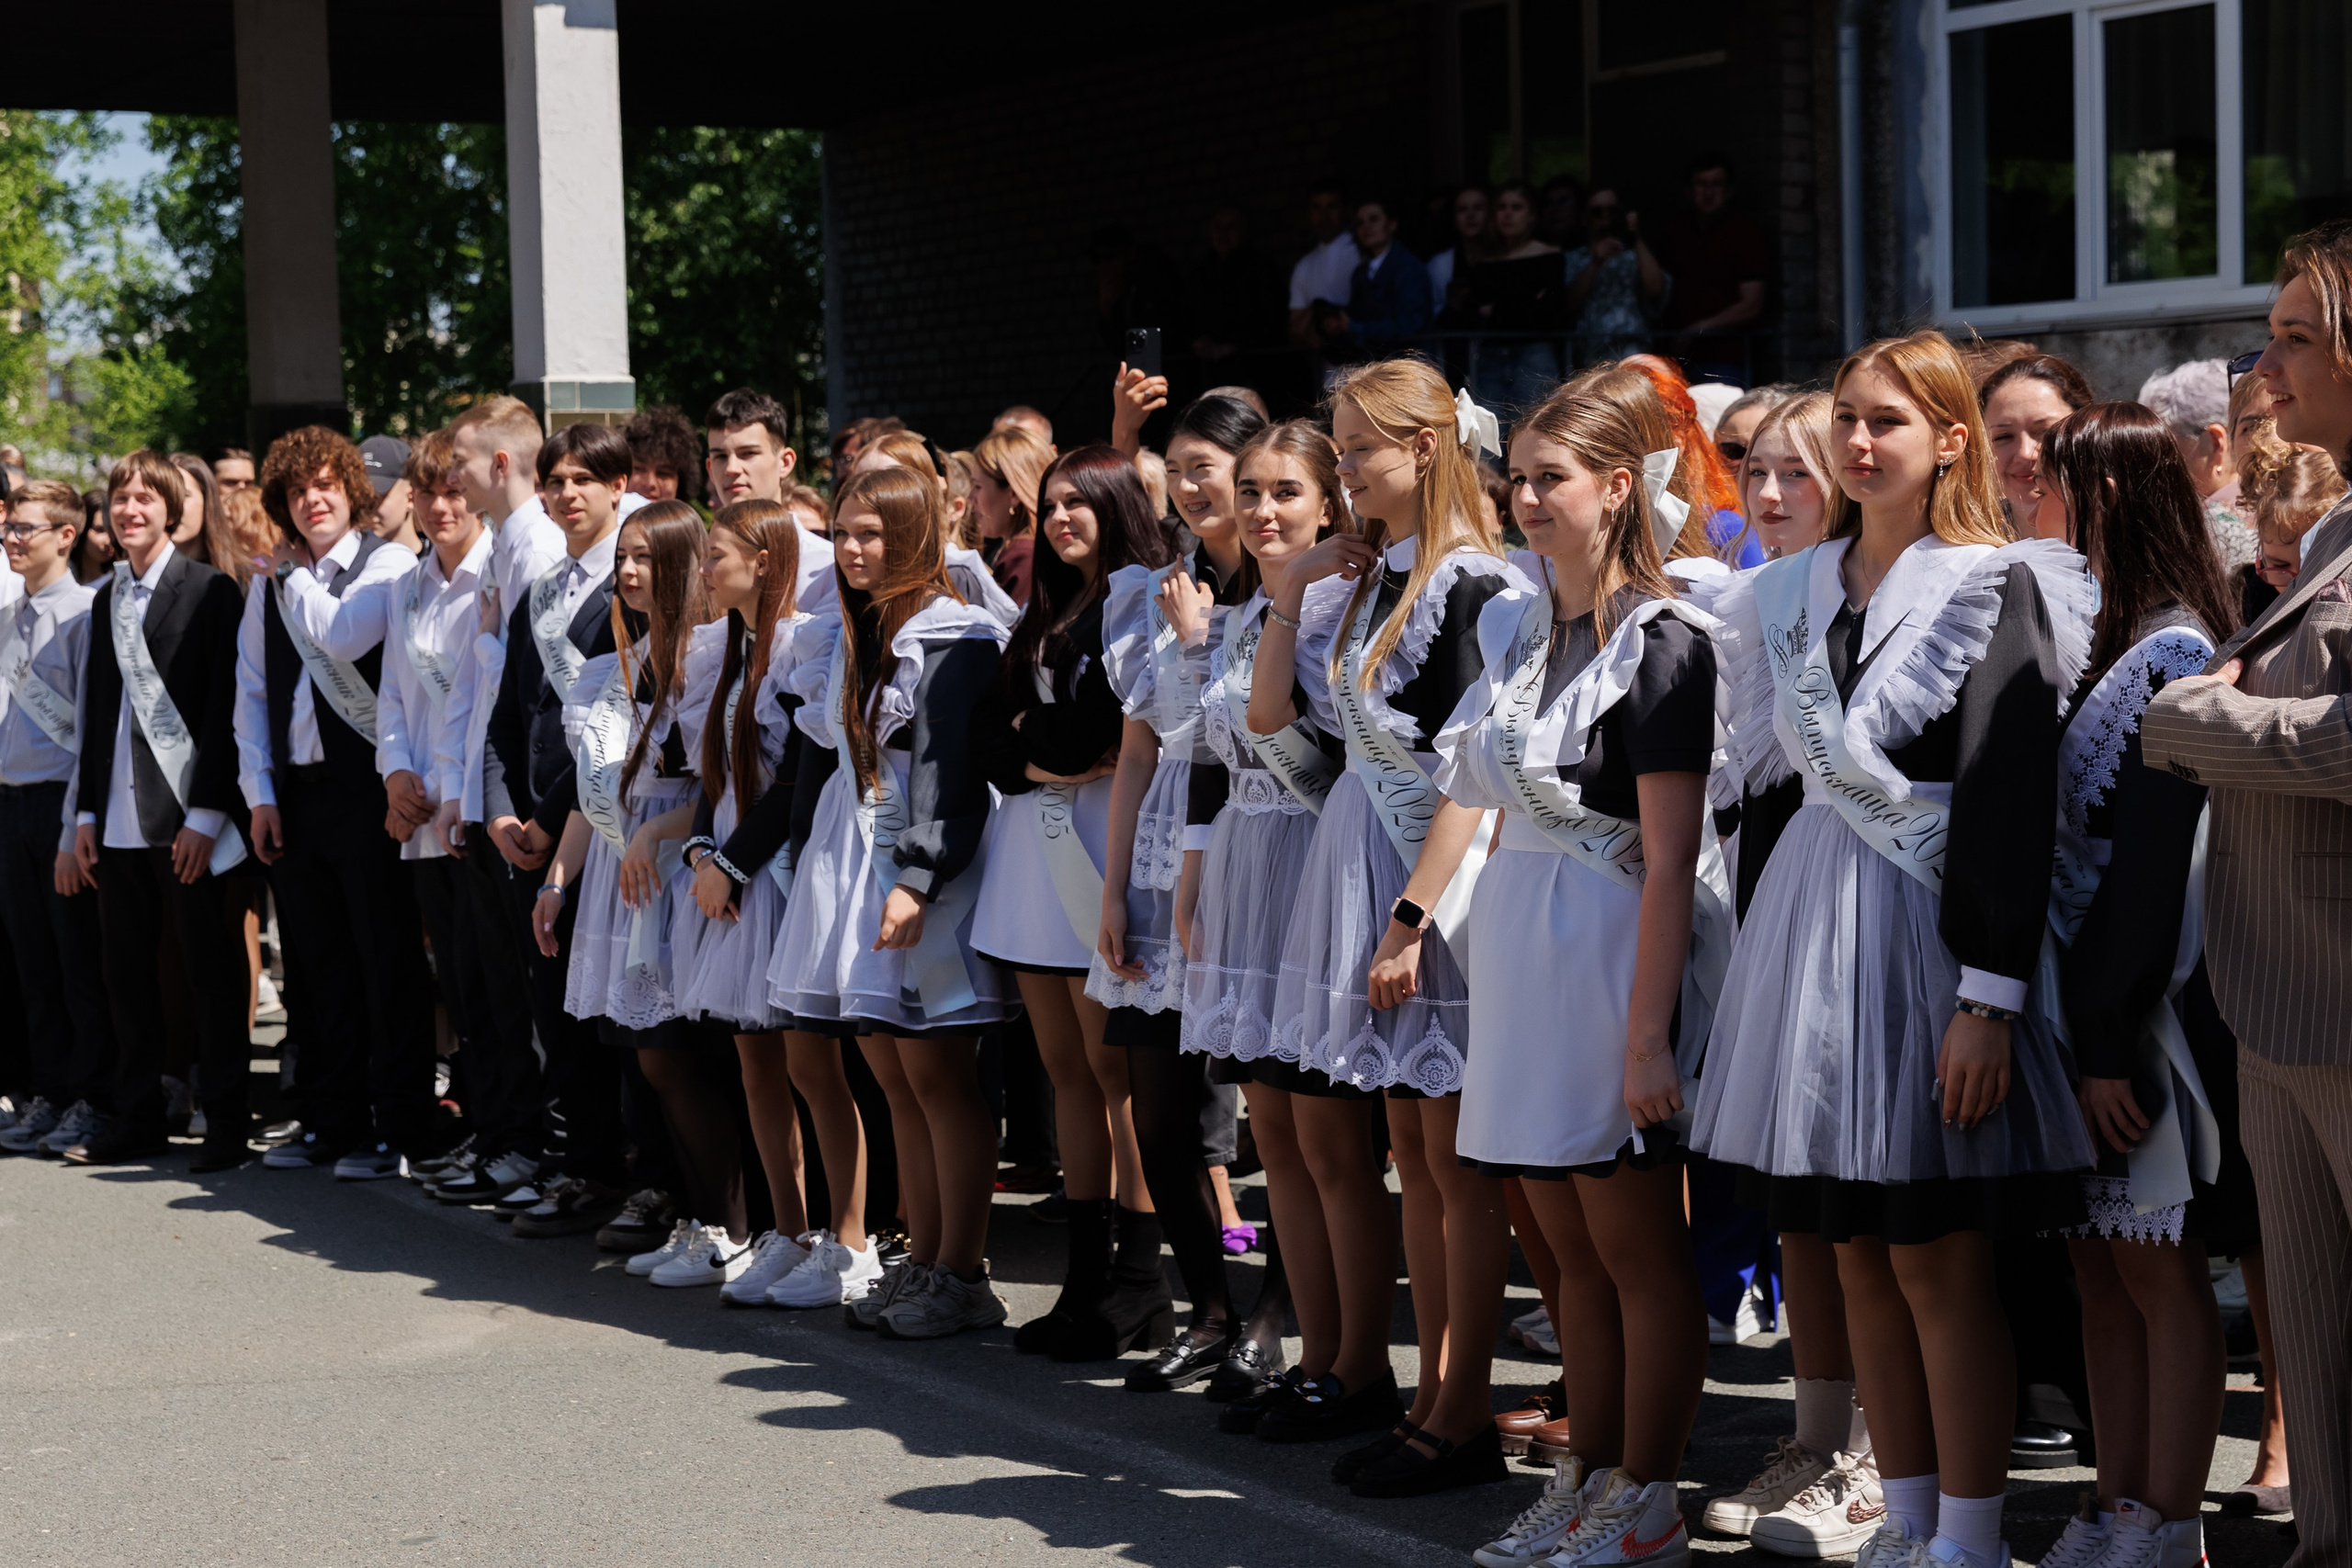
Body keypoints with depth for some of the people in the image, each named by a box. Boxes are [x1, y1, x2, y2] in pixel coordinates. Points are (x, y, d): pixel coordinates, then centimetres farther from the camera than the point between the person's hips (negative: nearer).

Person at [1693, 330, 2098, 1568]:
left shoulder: (1995, 589, -7)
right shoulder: (1797, 591, 12)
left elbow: (2014, 806, -14)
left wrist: (1989, 999, -20)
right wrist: (1763, 946, 13)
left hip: (1928, 925, -6)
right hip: (1807, 923, 6)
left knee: (1939, 1261, -4)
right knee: (1856, 1257, 10)